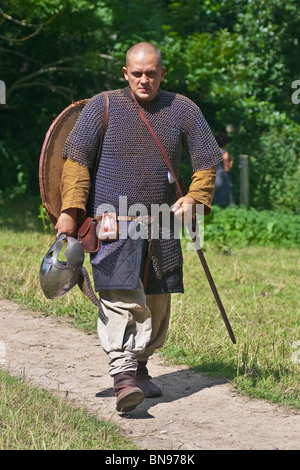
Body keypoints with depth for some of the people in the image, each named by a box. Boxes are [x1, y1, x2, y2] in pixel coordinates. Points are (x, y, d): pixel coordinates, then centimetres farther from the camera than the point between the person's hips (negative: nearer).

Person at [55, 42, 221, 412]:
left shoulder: (183, 110, 6)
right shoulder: (102, 106, 0)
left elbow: (206, 162, 12)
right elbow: (77, 159, 1)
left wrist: (195, 198, -5)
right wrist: (70, 209, -8)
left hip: (161, 224, 4)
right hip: (113, 219, -3)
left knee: (156, 301, 9)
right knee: (120, 296, -17)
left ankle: (140, 367, 25)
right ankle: (123, 375, -21)